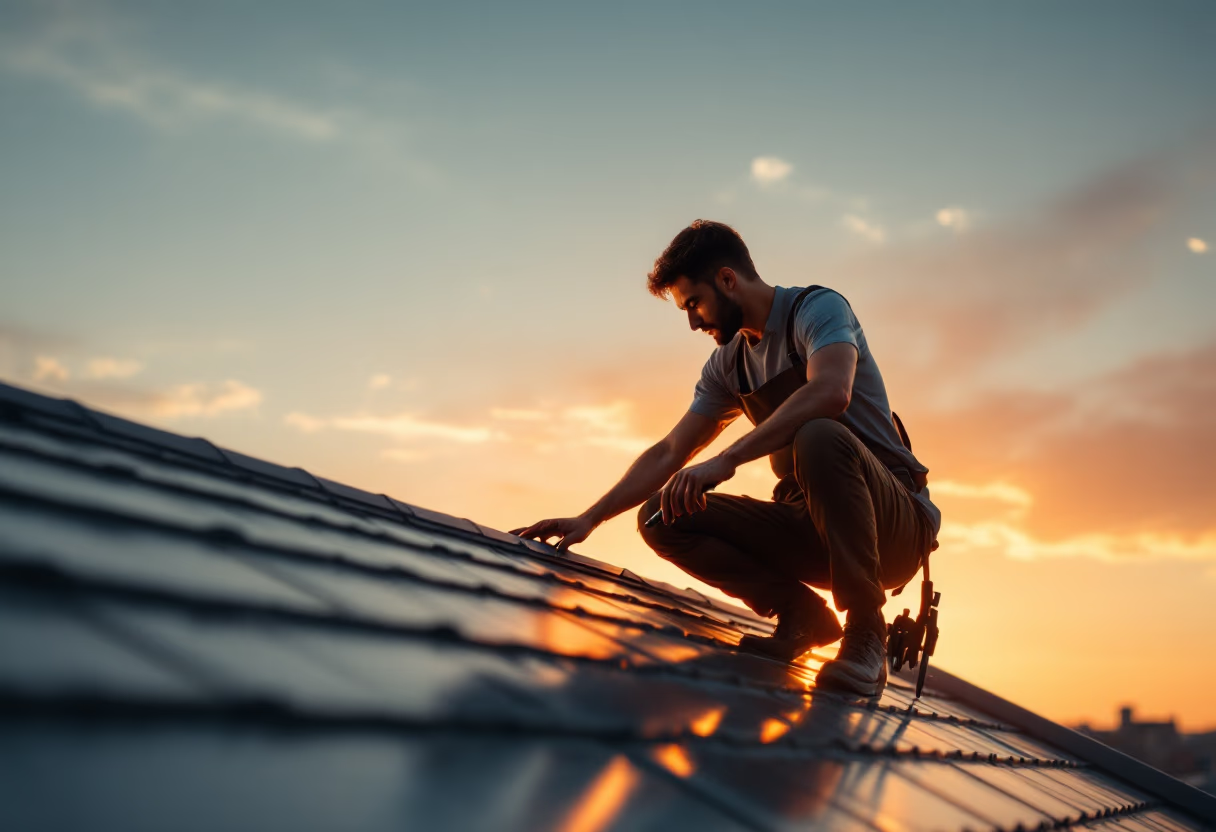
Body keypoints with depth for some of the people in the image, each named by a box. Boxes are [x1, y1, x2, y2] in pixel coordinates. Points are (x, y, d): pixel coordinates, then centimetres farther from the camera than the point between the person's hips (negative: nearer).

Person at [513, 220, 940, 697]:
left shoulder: (818, 308, -11)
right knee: (662, 516, -6)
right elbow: (668, 453, 12)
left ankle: (866, 632, -26)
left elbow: (830, 392, -32)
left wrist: (726, 461, -36)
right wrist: (588, 519, 1)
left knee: (818, 436, -39)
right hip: (810, 525, 7)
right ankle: (802, 614, -4)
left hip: (898, 524, -6)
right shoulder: (728, 364, 11)